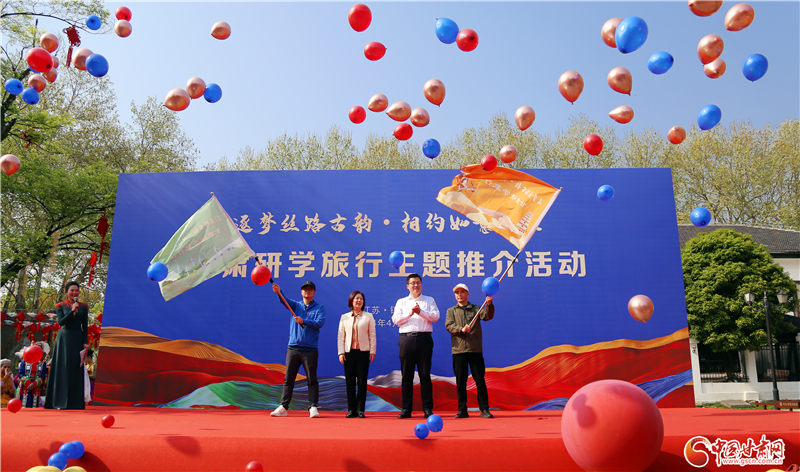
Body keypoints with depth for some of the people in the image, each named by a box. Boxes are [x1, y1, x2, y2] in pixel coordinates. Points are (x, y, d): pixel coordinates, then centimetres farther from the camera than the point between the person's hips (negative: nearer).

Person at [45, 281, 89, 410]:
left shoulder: (83, 307, 10)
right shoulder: (61, 306, 5)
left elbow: (85, 326, 7)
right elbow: (61, 322, -10)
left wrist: (85, 343, 0)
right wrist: (72, 310, -19)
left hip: (78, 339, 2)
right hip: (64, 338, -2)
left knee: (77, 369, 0)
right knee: (63, 368, -4)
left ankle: (76, 402, 3)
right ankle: (60, 402, 0)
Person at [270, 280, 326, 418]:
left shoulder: (319, 308, 7)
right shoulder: (296, 305, 13)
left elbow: (320, 322, -9)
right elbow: (285, 301, -7)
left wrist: (304, 321, -19)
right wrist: (278, 292, -27)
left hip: (310, 349, -2)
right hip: (293, 348, 2)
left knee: (312, 379, -1)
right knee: (288, 378, 3)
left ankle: (313, 407, 4)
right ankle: (283, 407, 8)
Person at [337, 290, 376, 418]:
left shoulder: (368, 316, 8)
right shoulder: (344, 317, 11)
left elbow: (372, 335, 5)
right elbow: (340, 336, 9)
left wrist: (372, 351, -1)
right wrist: (341, 352, 1)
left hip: (363, 352, -1)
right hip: (349, 352, 1)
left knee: (362, 381, -1)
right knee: (349, 381, 2)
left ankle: (360, 409, 6)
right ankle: (351, 409, 9)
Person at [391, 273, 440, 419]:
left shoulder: (429, 300, 14)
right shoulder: (401, 302, 17)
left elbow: (435, 316, 0)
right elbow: (395, 319, 4)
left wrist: (420, 312, -10)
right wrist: (410, 313, -8)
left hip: (424, 338, -1)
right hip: (406, 339, 1)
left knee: (425, 374, -1)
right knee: (406, 375, 2)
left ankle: (428, 408, 4)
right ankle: (406, 409, 7)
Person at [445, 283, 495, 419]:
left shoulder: (476, 309, 13)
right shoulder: (451, 311, 15)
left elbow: (488, 316, -5)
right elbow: (449, 325, -2)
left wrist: (489, 305, -23)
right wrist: (461, 329, -20)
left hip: (475, 349, -1)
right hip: (458, 350, 1)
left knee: (480, 379, 0)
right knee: (460, 381, 3)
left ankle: (484, 409, 7)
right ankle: (462, 410, 11)